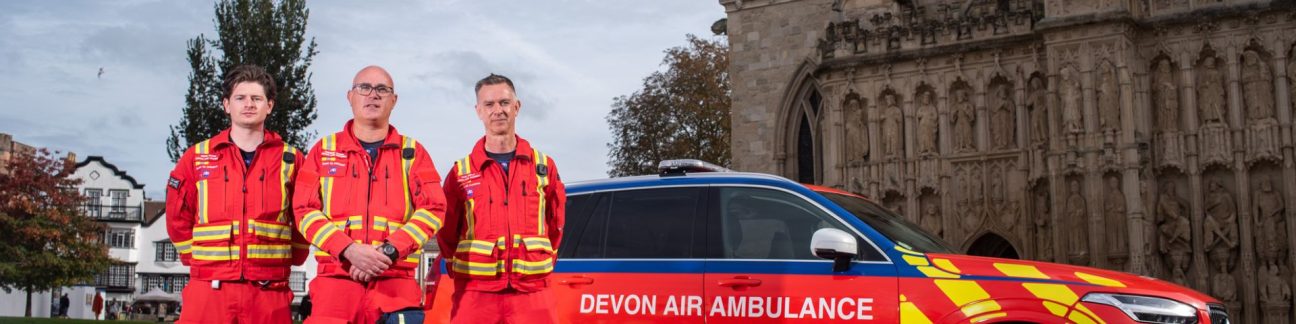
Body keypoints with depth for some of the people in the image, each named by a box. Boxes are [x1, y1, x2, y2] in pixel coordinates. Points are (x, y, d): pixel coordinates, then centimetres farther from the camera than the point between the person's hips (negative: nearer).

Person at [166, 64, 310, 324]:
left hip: (269, 292, 0)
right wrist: (199, 260, 10)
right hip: (209, 290, 0)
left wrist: (286, 260, 7)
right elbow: (179, 220, 15)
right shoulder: (197, 157, 9)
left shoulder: (291, 160, 8)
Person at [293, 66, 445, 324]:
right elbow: (305, 210, 4)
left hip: (395, 280, 0)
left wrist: (389, 250, -12)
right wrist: (348, 249, -12)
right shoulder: (324, 150, 14)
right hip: (336, 277, 1)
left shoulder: (412, 152, 13)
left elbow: (433, 209, 2)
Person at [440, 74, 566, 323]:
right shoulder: (461, 173, 5)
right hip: (475, 295, -1)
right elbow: (447, 233, 13)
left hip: (532, 294, 1)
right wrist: (464, 271, 11)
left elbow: (555, 225, 17)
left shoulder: (543, 166, 9)